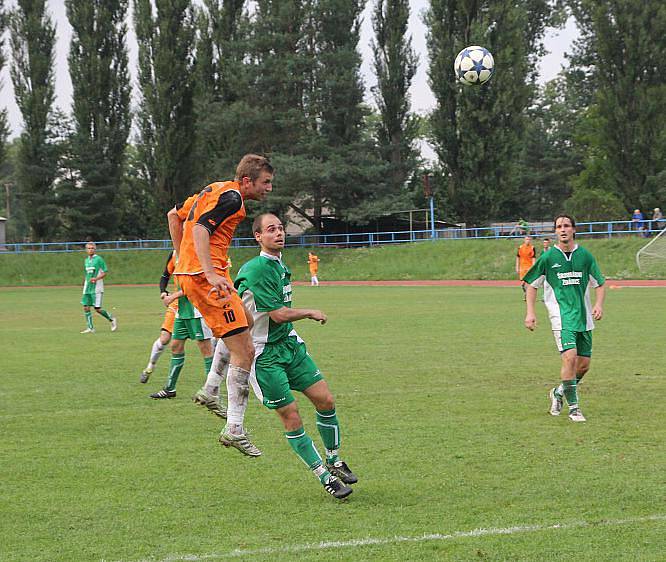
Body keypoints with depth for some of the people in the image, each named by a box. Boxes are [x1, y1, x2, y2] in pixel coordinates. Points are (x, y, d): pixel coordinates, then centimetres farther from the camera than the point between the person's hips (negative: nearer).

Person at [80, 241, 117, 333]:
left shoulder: (99, 259, -6)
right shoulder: (86, 260, 13)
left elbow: (105, 272, -8)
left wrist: (96, 278, -22)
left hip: (97, 288, -6)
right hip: (87, 288, 6)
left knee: (97, 309, -8)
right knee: (86, 307, -1)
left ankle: (112, 319, 14)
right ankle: (90, 328, 5)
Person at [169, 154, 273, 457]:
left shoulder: (216, 189, 18)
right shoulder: (231, 198, -11)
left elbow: (174, 215, 26)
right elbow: (200, 229, -24)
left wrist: (183, 257, 27)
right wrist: (210, 273, -32)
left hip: (189, 271, 10)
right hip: (205, 275, -10)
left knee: (244, 325, 28)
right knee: (243, 351, -10)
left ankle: (210, 392, 26)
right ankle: (234, 429, -11)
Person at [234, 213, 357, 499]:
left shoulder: (280, 265, 8)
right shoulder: (257, 269, -21)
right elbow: (278, 314, -22)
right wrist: (311, 313, -8)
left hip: (290, 343, 8)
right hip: (264, 354, -8)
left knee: (326, 400, 3)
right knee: (291, 418, -5)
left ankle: (334, 461, 23)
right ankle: (324, 476, 5)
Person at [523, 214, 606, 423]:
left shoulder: (585, 256, 6)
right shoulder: (548, 257, 0)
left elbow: (600, 283, 14)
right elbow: (531, 284, 9)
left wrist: (599, 304, -3)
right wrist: (530, 312, 1)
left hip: (584, 317, 4)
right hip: (562, 316, -4)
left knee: (584, 364, 5)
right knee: (570, 357, -20)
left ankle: (559, 392, 31)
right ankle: (573, 407, -11)